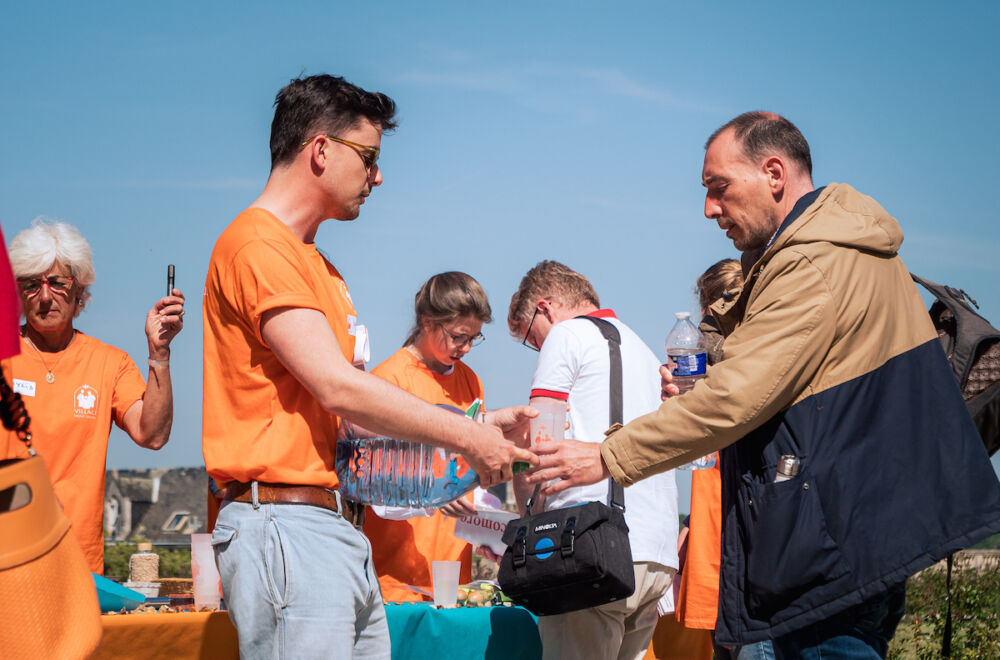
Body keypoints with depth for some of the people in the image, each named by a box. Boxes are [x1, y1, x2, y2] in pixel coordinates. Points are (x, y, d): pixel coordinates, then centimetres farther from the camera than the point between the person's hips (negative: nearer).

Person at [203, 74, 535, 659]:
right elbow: (337, 388, -17)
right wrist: (466, 437, -9)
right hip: (288, 523, -10)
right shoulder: (258, 245, -10)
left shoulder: (313, 261, 21)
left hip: (342, 530, 10)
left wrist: (479, 428, 13)